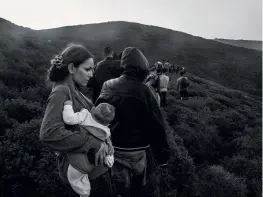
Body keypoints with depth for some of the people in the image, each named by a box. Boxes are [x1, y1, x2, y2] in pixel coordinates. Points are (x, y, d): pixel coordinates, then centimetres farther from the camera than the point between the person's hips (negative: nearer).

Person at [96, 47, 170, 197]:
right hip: (136, 149, -3)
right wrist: (163, 154, -5)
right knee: (139, 184, 22)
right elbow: (156, 126, -16)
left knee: (121, 184, 21)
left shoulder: (107, 87, -4)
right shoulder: (143, 91, -19)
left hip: (112, 147, 4)